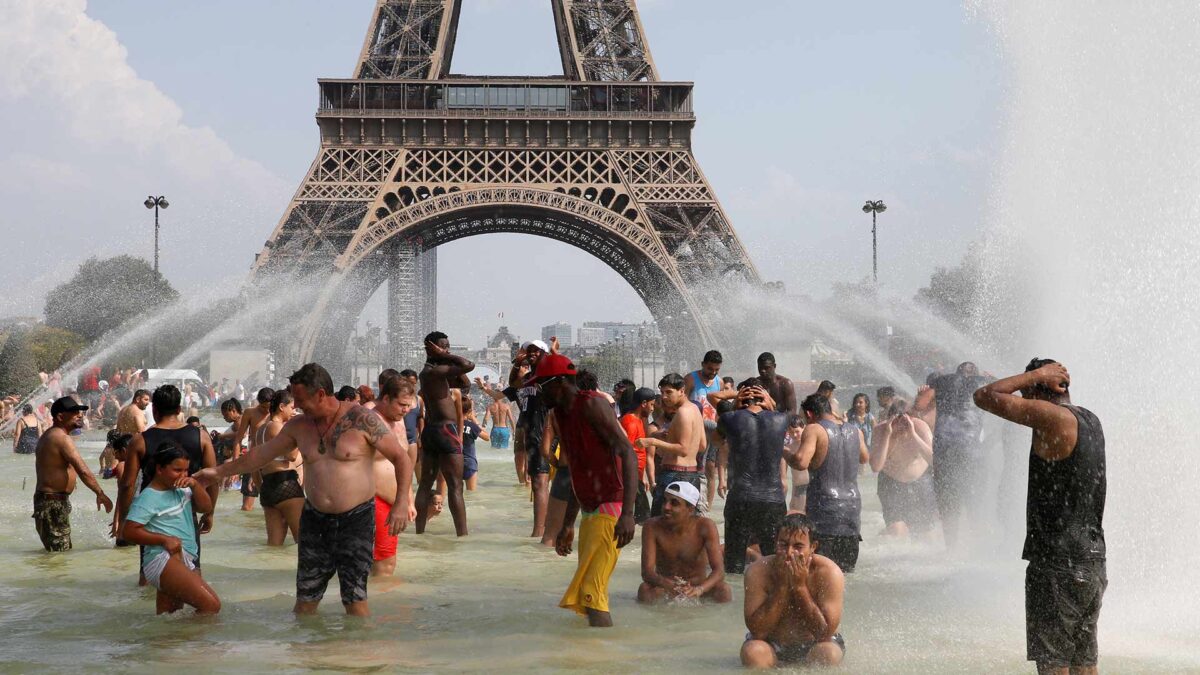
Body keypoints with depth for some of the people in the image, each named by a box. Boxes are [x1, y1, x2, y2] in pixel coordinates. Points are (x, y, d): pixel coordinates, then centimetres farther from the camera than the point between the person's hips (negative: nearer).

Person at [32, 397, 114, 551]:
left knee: (64, 551, 16)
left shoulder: (48, 436, 17)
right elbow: (83, 471, -23)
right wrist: (100, 494, -16)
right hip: (54, 503, -11)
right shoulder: (62, 438, -17)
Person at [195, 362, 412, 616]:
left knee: (354, 599, -8)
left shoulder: (362, 419, -11)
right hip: (315, 520, 5)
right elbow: (261, 453, 18)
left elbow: (401, 458, -9)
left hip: (356, 519, -5)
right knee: (305, 600, 7)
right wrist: (219, 472, 23)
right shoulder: (299, 426, 6)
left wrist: (401, 503, -19)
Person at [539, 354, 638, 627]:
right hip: (589, 512, 10)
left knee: (590, 594, -17)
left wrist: (627, 513, -30)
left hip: (610, 510, -10)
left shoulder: (592, 404, -11)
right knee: (592, 597, 10)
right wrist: (567, 525, 26)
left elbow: (628, 454, -21)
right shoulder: (560, 415, 17)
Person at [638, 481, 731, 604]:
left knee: (724, 590, -29)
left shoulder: (705, 527, -16)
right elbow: (647, 571, -22)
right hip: (666, 589, -1)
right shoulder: (652, 527, -15)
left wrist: (699, 589, -46)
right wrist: (665, 584, -47)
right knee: (644, 590, -32)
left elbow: (719, 570, -24)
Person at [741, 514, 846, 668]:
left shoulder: (829, 573, -20)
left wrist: (800, 587, -29)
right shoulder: (758, 572, -17)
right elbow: (757, 631, -22)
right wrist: (782, 586, -28)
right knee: (752, 651, -30)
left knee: (829, 653, -31)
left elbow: (825, 633, -24)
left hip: (814, 645, 0)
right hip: (772, 647, 0)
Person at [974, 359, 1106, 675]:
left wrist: (1036, 374, -8)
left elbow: (984, 397, -15)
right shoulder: (1090, 420, 11)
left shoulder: (1052, 417, -16)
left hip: (1056, 566, -9)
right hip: (1093, 563, 9)